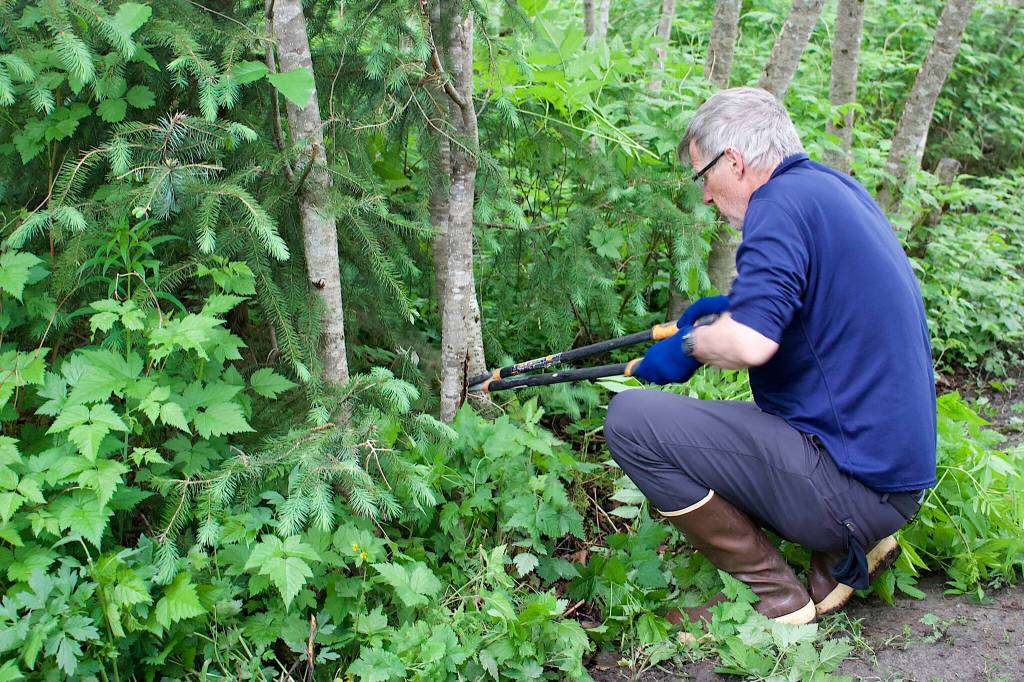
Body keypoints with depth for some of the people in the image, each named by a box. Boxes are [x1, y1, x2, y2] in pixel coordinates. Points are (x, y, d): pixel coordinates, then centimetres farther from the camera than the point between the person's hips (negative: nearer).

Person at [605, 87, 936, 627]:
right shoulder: (840, 188, 14)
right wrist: (733, 307, 24)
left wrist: (692, 345, -7)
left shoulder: (782, 201, -16)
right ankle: (843, 550, 12)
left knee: (630, 420, -13)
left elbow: (751, 343, -28)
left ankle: (776, 597, -3)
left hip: (853, 485, -10)